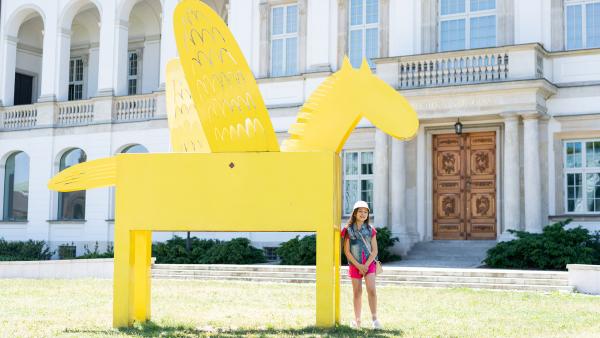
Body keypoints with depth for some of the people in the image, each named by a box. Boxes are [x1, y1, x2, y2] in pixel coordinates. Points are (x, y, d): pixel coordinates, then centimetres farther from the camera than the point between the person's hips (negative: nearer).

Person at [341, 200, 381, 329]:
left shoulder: (370, 230, 3)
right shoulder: (348, 230, 0)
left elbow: (374, 250, 1)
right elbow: (347, 251, -2)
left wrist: (366, 265, -10)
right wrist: (358, 265, -10)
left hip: (369, 263, 0)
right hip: (354, 264, 0)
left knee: (371, 290, -13)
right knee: (357, 293, 5)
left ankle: (374, 318, -12)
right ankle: (357, 320, 16)